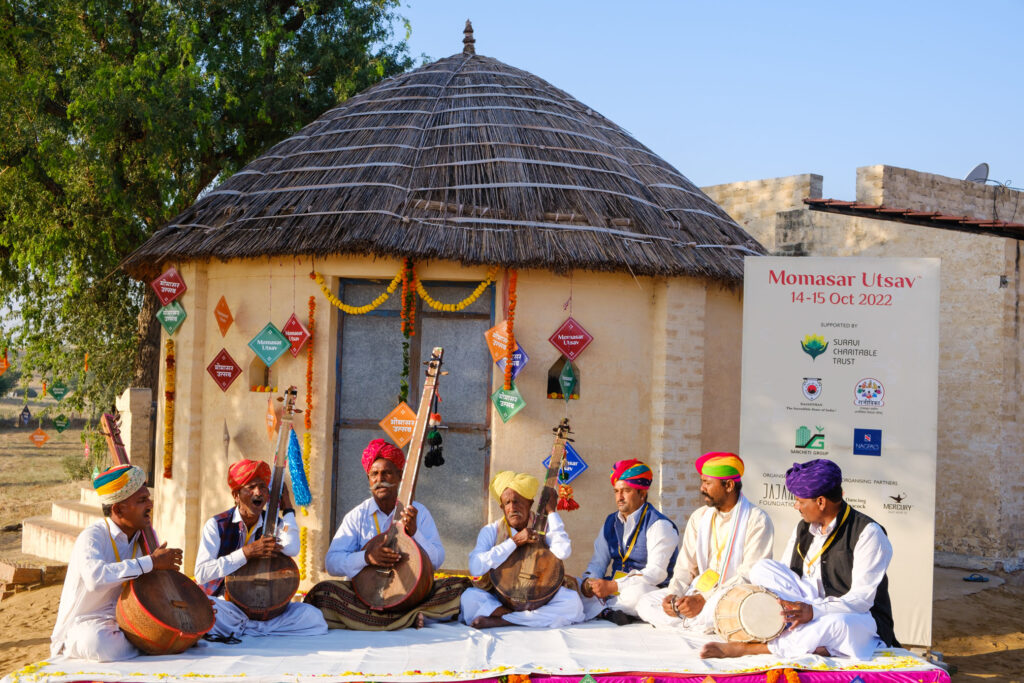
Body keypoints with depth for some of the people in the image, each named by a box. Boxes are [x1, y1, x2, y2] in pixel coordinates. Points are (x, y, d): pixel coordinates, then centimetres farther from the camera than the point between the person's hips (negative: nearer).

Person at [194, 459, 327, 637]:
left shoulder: (274, 524, 7)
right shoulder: (217, 525, -1)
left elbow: (291, 549, -18)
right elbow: (201, 573, -15)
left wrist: (287, 508, -4)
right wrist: (248, 552, -23)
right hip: (224, 604, -4)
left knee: (313, 616, -23)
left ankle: (240, 629, -16)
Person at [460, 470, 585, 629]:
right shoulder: (491, 531, 2)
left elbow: (563, 552, -19)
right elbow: (475, 568, -16)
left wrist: (551, 511, -9)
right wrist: (514, 541, -18)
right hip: (497, 600, -1)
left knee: (572, 600, -27)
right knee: (468, 597, -29)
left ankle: (501, 620, -25)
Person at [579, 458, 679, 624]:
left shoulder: (659, 525, -9)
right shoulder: (611, 522, 15)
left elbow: (656, 572, -18)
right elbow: (598, 561, 15)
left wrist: (612, 586, -24)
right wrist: (589, 582, -9)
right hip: (614, 588, 7)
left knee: (638, 591, -41)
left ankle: (598, 609, -20)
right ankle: (608, 612, -28)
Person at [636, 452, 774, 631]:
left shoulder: (757, 521, -7)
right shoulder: (699, 517, 13)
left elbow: (749, 576, -15)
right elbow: (686, 566, 11)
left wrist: (704, 600, -23)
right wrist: (673, 595, -11)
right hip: (699, 591, 7)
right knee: (645, 603, -11)